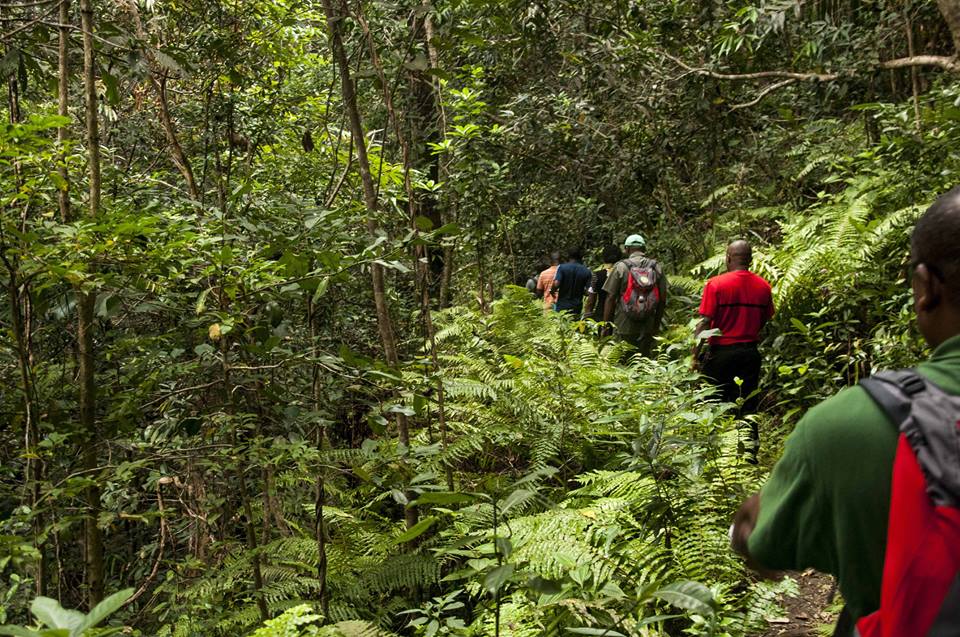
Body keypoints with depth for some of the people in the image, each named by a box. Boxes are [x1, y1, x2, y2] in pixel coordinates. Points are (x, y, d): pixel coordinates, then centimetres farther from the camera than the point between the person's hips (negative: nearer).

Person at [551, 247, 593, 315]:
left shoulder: (562, 267, -6)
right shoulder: (587, 271, 1)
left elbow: (556, 284, -17)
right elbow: (587, 291, -2)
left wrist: (552, 290, 3)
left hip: (562, 306, -2)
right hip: (577, 308, 2)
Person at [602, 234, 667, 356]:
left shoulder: (621, 267, -5)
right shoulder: (656, 267, 4)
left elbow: (610, 298, -7)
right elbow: (663, 299, 6)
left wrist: (605, 323, 0)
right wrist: (657, 324, 16)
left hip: (624, 327, -3)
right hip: (648, 328, 3)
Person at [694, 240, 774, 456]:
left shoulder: (716, 284, -12)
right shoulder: (763, 286, 1)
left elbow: (705, 322, -14)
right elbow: (764, 320, 10)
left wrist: (695, 353, -8)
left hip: (721, 352, -3)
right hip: (750, 352, 4)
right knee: (748, 405, 10)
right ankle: (751, 452, 14)